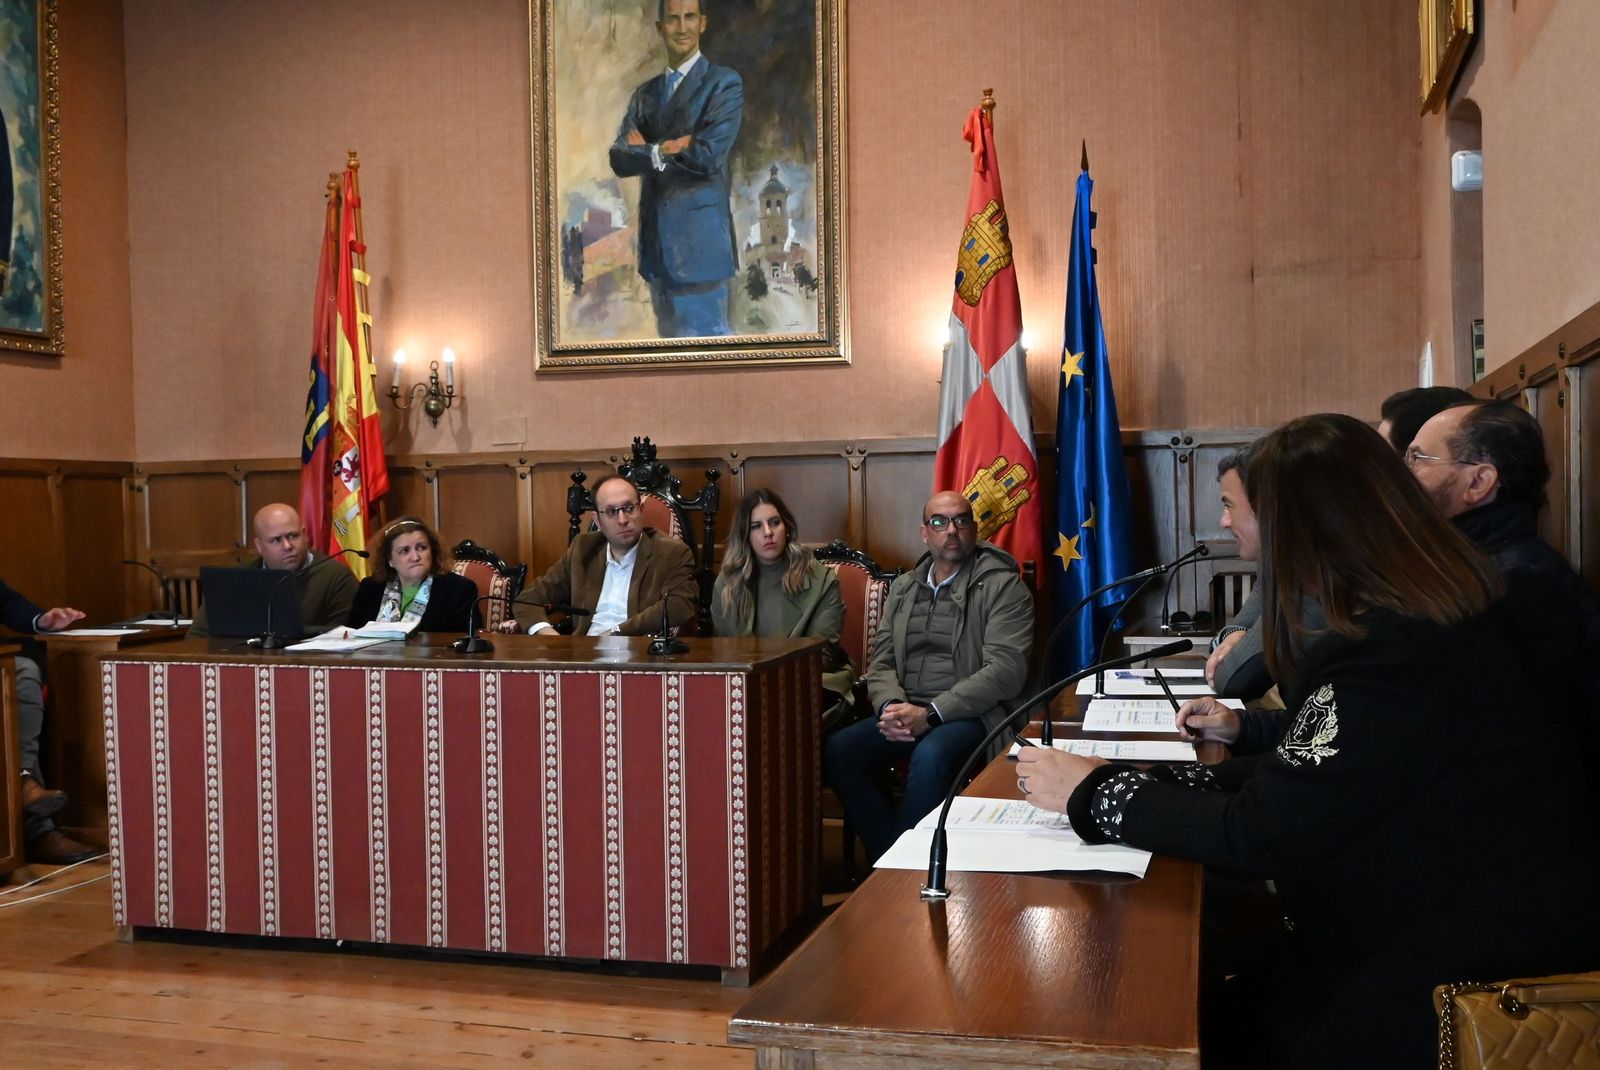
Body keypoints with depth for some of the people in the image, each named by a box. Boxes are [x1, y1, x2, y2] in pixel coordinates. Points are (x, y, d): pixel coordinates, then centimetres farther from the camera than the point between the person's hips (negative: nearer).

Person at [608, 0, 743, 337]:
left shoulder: (724, 83, -2)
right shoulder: (645, 93, 16)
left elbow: (708, 156, -15)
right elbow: (619, 159, 4)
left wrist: (648, 151, -3)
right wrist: (664, 150, -12)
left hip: (699, 240, -6)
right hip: (656, 241, 6)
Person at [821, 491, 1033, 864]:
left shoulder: (1002, 586, -1)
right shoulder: (903, 588, 18)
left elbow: (1005, 669, -12)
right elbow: (882, 662, 15)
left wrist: (929, 714, -18)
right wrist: (892, 707, -10)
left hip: (970, 714, -5)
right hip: (907, 711, 5)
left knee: (930, 756, -37)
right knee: (836, 750, -21)